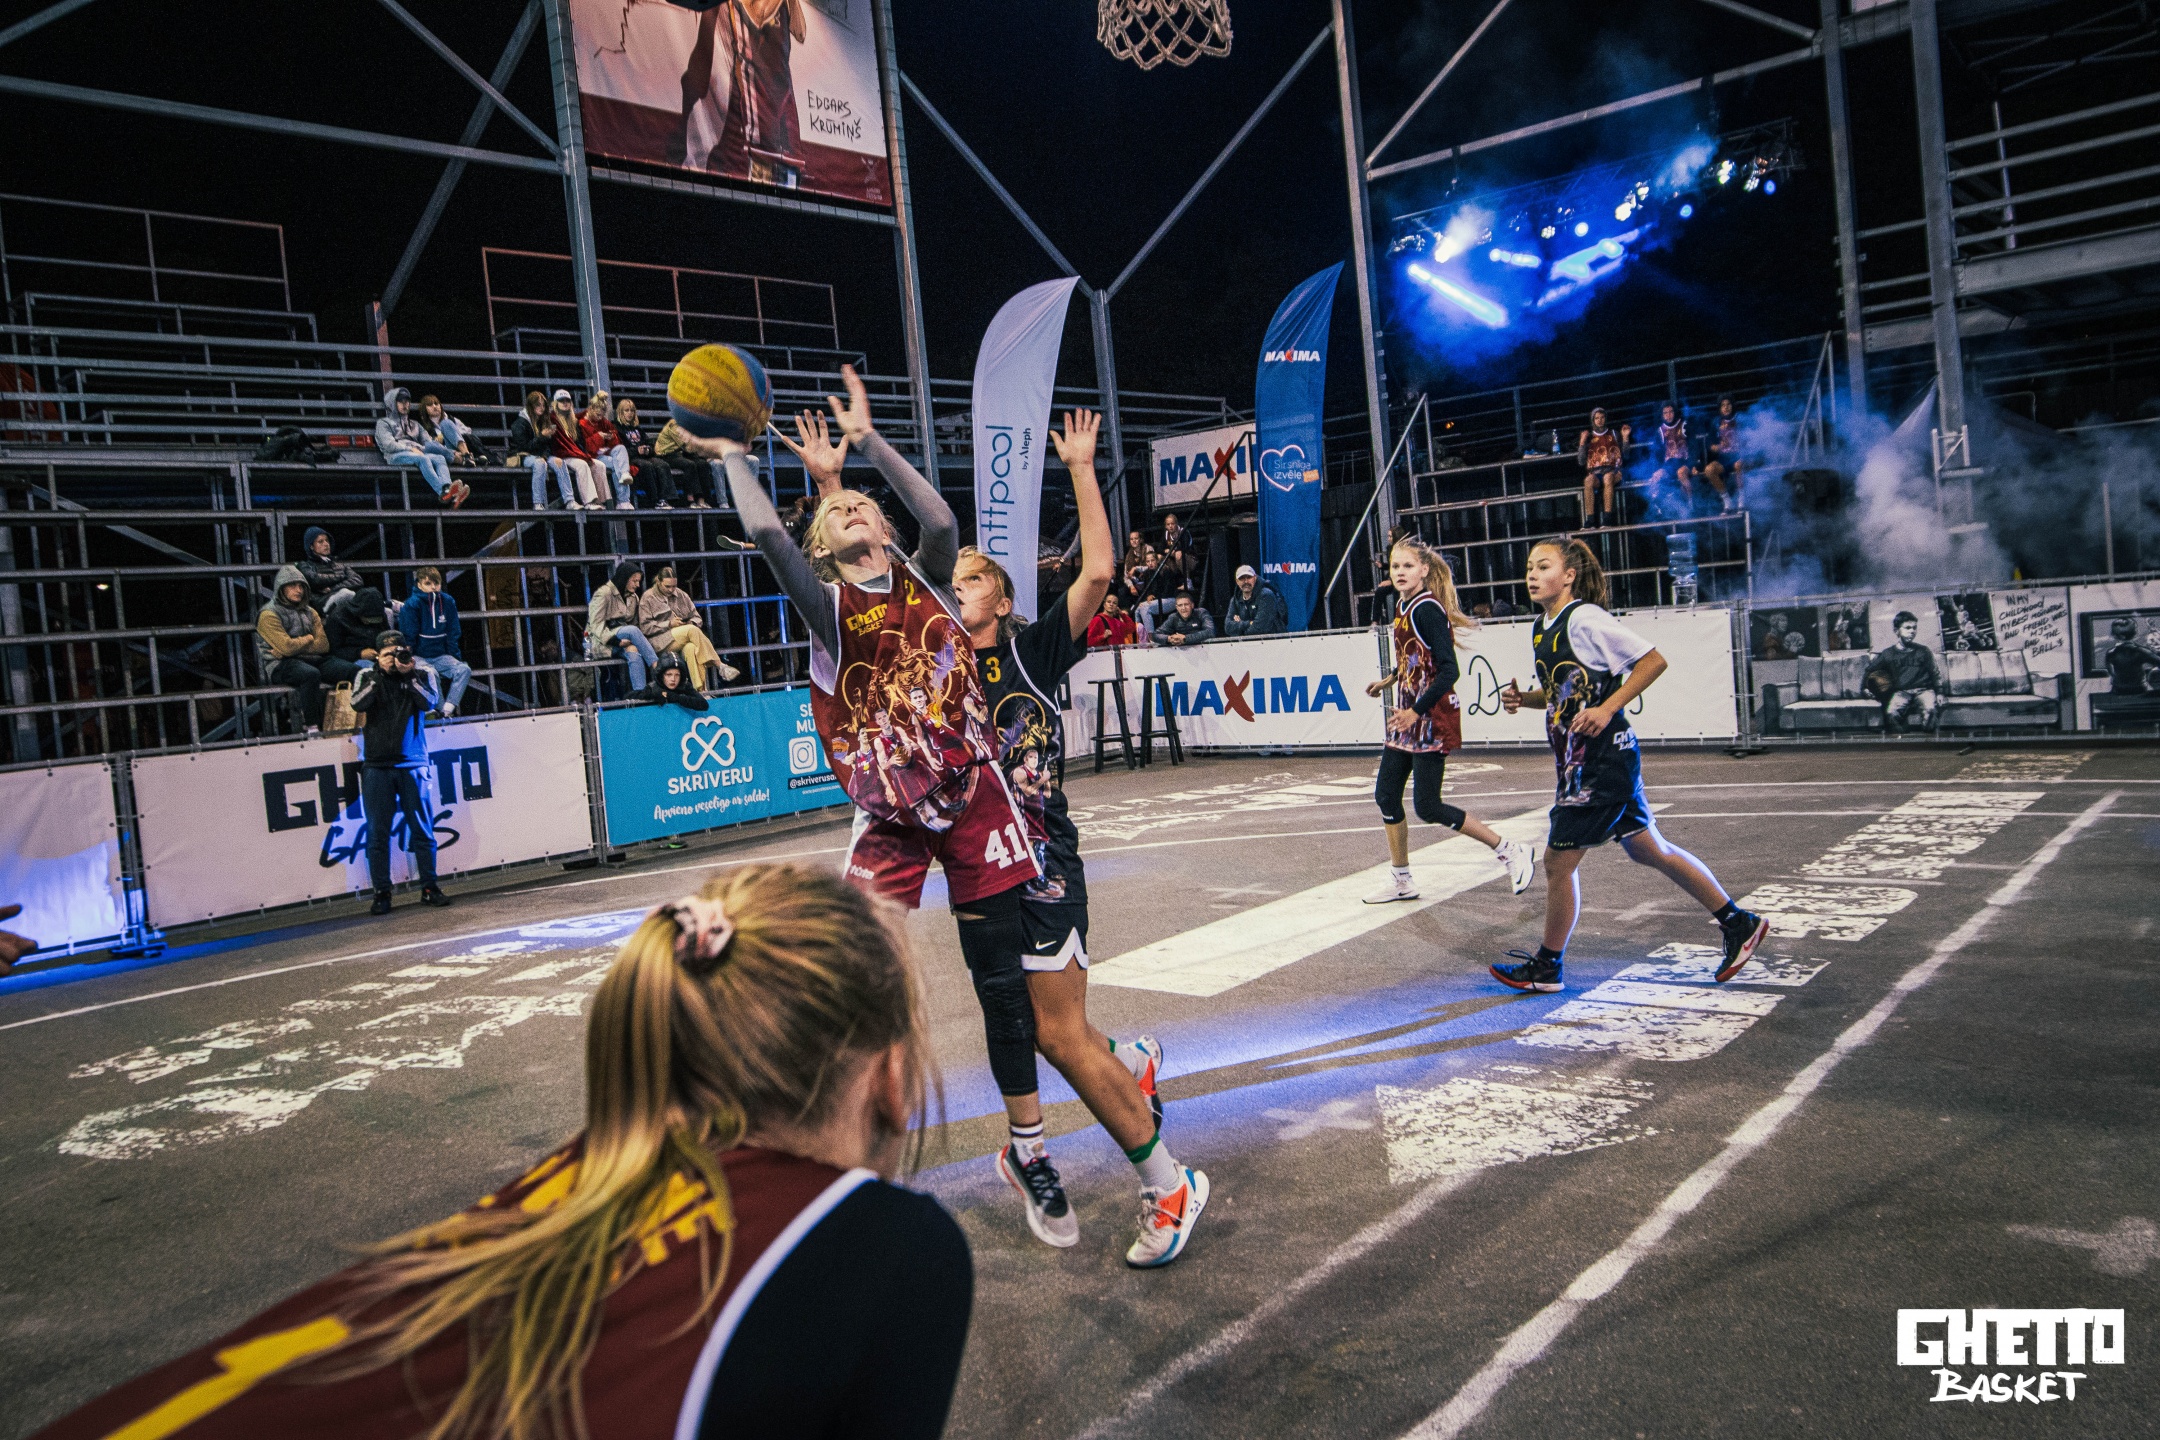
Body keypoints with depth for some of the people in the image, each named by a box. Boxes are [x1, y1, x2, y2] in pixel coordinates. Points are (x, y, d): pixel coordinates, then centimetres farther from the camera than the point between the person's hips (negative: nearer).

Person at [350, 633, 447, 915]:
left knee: (423, 829, 2)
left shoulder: (421, 675, 7)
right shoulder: (367, 676, 8)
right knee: (378, 833, 2)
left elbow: (429, 702, -11)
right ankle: (381, 892, 8)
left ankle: (429, 887, 12)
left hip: (411, 764, 0)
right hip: (376, 765, 0)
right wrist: (379, 674, -12)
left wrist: (408, 674, -14)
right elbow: (358, 704, -9)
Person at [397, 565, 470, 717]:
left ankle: (447, 709, -29)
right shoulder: (412, 604, -8)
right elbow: (407, 637, -6)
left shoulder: (448, 602, 6)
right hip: (418, 656, -5)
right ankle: (439, 710, -22)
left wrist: (456, 658, 5)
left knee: (464, 669, -23)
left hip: (440, 656, 5)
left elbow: (453, 635, 11)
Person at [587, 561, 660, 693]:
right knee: (632, 630, -33)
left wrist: (629, 640, -8)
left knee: (634, 652, -32)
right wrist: (617, 641, -26)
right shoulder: (603, 594, -8)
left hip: (622, 640, 5)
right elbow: (596, 625, -15)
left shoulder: (633, 597, 14)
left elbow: (633, 622, 14)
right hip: (600, 642, -5)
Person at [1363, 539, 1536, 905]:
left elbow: (1449, 670, -23)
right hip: (1407, 718, 9)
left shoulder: (1426, 609, -17)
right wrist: (1389, 679, 27)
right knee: (1386, 794, 10)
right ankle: (1401, 882, 21)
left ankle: (1511, 852, 5)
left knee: (1427, 807, -7)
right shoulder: (1405, 607, 10)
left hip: (1431, 721, -9)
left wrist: (1417, 711, -28)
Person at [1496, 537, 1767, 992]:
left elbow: (1653, 660, -15)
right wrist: (1523, 698, 3)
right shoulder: (1540, 628, 11)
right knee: (1646, 849, 16)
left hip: (1603, 758, -9)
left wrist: (1607, 709, -21)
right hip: (1578, 761, 9)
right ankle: (1737, 923, 28)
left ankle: (1546, 967, 13)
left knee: (1558, 860, -2)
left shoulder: (1584, 619, -15)